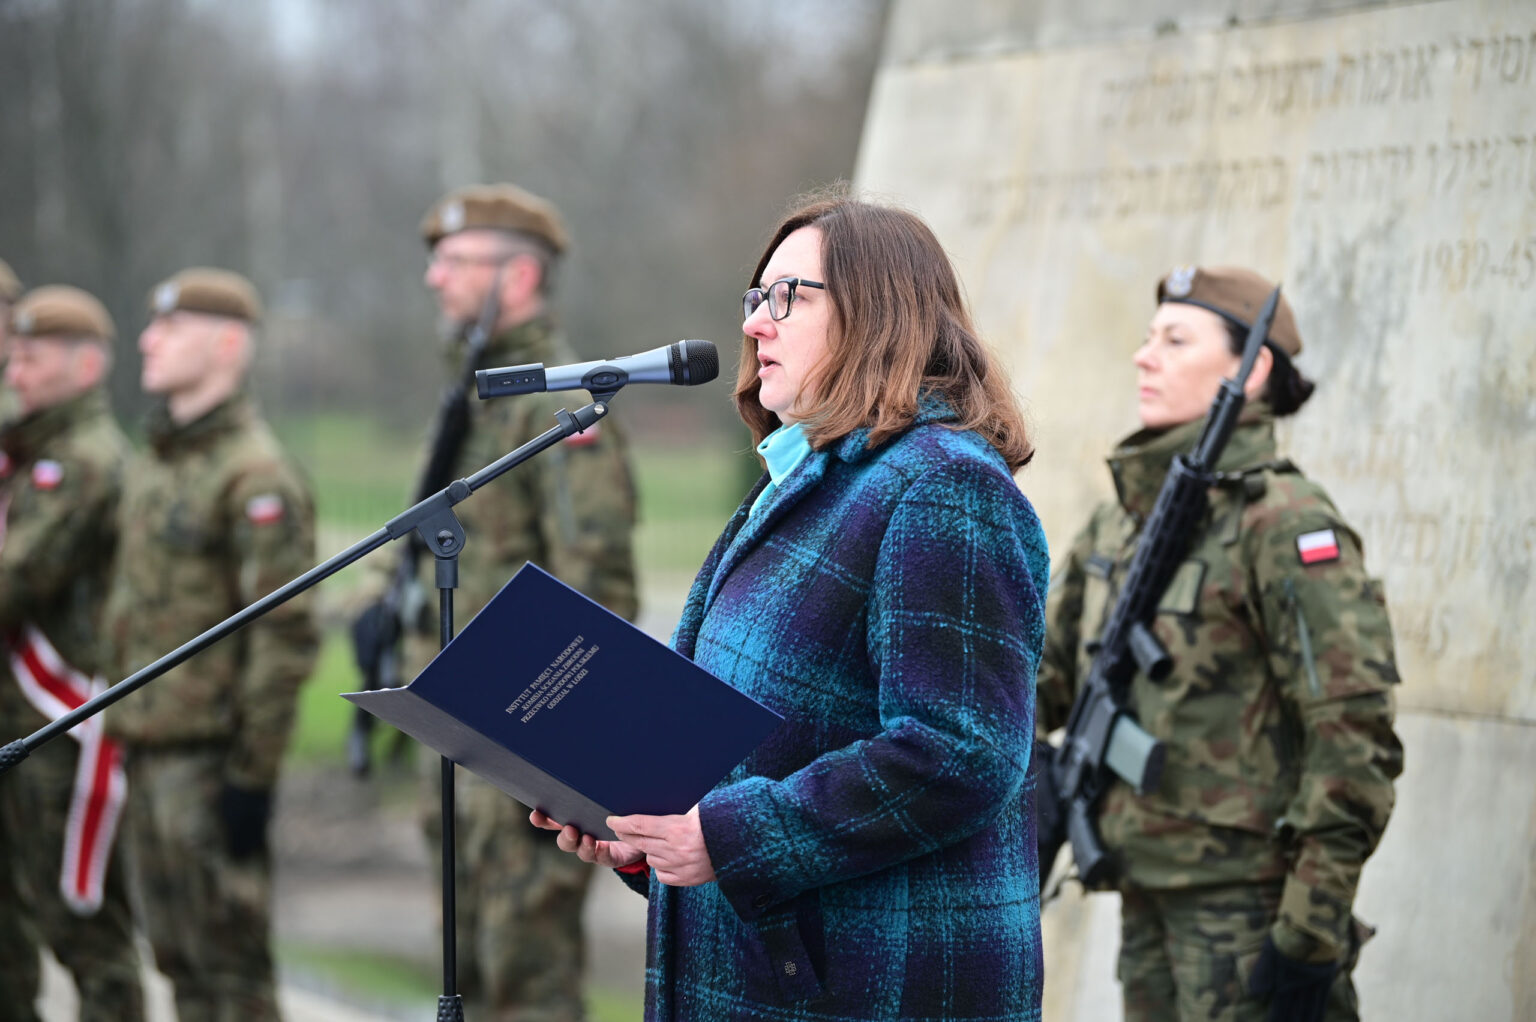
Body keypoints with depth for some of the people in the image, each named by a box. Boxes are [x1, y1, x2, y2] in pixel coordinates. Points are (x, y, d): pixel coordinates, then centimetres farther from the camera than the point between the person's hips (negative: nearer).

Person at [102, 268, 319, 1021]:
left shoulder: (255, 477, -14)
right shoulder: (151, 466, 15)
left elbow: (286, 636, -18)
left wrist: (253, 773, -19)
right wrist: (124, 726, 17)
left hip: (209, 754, -9)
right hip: (148, 748, 9)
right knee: (178, 957, 13)